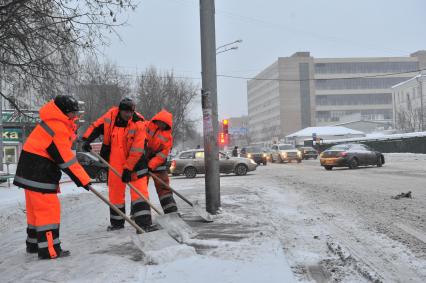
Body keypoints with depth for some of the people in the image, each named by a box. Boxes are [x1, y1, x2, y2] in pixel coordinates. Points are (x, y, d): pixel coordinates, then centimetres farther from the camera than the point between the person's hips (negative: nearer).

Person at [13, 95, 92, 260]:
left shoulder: (56, 122, 10)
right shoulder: (58, 129, -21)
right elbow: (66, 160, -21)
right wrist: (83, 180, -17)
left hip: (32, 170, 11)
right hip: (39, 172, -11)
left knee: (36, 208, 18)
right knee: (48, 209, -7)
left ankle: (34, 244, 30)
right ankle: (49, 250, -3)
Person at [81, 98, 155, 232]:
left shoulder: (139, 124, -20)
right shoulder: (111, 116, -8)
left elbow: (136, 150, -22)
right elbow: (96, 126, 9)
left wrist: (128, 169, -23)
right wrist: (87, 139, -4)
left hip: (134, 162, -3)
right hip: (115, 162, 4)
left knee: (139, 192, -11)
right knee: (115, 192, 12)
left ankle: (144, 223, -8)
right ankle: (117, 222, 27)